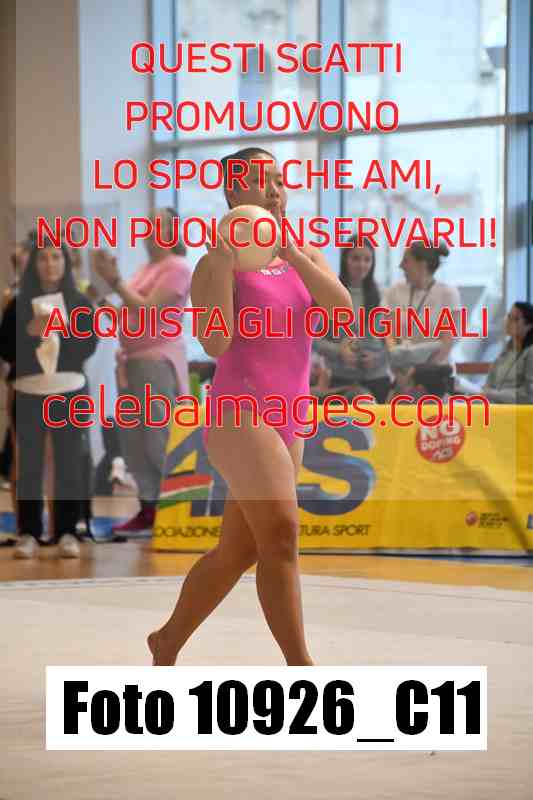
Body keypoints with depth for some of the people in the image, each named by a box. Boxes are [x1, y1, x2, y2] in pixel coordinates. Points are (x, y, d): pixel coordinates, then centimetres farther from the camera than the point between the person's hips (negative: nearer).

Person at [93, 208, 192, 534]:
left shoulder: (177, 267, -10)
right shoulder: (148, 267, 18)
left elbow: (149, 310, -16)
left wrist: (115, 280, -16)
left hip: (158, 361, -9)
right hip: (134, 360, 9)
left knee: (160, 441, -8)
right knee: (134, 440, 8)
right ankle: (148, 510, 13)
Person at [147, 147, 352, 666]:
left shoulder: (305, 256, 14)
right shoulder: (218, 263, -4)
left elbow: (341, 306, -5)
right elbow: (215, 343, -18)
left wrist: (290, 252, -14)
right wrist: (224, 260, -21)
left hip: (288, 420, 7)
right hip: (239, 413, -7)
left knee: (237, 551, 13)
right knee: (280, 533, -20)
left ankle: (167, 642, 30)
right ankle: (301, 670, -21)